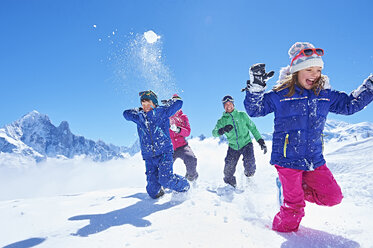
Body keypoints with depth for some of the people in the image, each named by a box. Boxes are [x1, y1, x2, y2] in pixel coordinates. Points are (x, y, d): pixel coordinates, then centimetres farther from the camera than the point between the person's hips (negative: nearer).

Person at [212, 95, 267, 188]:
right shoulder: (222, 120, 3)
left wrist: (261, 141, 4)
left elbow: (253, 128, 8)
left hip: (246, 144, -1)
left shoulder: (242, 115, 2)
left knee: (249, 166, -20)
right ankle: (230, 185, 27)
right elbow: (214, 133, -12)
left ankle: (249, 177, 15)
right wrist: (223, 130, -34)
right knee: (228, 170, -3)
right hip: (233, 147, 1)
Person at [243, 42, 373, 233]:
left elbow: (350, 104, 19)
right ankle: (282, 230, 28)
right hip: (287, 159, -5)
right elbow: (254, 109, -7)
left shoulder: (325, 95, 6)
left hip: (314, 160, 5)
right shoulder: (279, 95, -7)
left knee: (333, 196, 9)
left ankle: (294, 187, 29)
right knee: (294, 206, 0)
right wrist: (256, 86, -22)